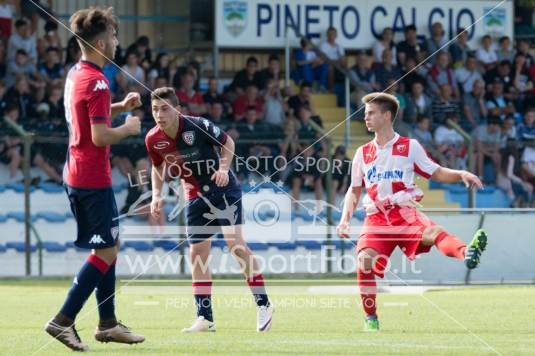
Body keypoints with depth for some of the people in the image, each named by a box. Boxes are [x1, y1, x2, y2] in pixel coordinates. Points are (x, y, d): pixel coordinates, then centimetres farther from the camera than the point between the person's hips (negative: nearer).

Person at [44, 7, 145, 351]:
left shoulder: (75, 74, 10)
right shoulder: (96, 81, -19)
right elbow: (100, 136, -23)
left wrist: (120, 107, 16)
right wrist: (129, 128, -6)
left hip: (76, 174, 10)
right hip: (94, 178, -10)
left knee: (110, 246, 17)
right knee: (106, 253, -5)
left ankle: (108, 323, 21)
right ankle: (63, 320, -9)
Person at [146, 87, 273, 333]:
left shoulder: (198, 126, -21)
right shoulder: (153, 139, -8)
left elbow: (227, 142, -5)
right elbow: (158, 167, 12)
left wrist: (224, 167, -20)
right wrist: (157, 195, -1)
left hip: (223, 190, -5)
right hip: (195, 197, 5)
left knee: (235, 243, -17)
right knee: (197, 254, 2)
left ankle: (263, 304, -9)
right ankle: (205, 319, 8)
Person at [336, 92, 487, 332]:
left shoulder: (410, 146, 8)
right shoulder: (363, 153, 16)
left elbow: (437, 173, 7)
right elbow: (354, 191, 24)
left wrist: (462, 174, -13)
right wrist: (345, 219, 9)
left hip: (405, 213, -3)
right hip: (376, 219, 3)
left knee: (432, 232, -34)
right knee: (365, 260, -22)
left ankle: (467, 254, -67)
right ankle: (371, 318, -4)